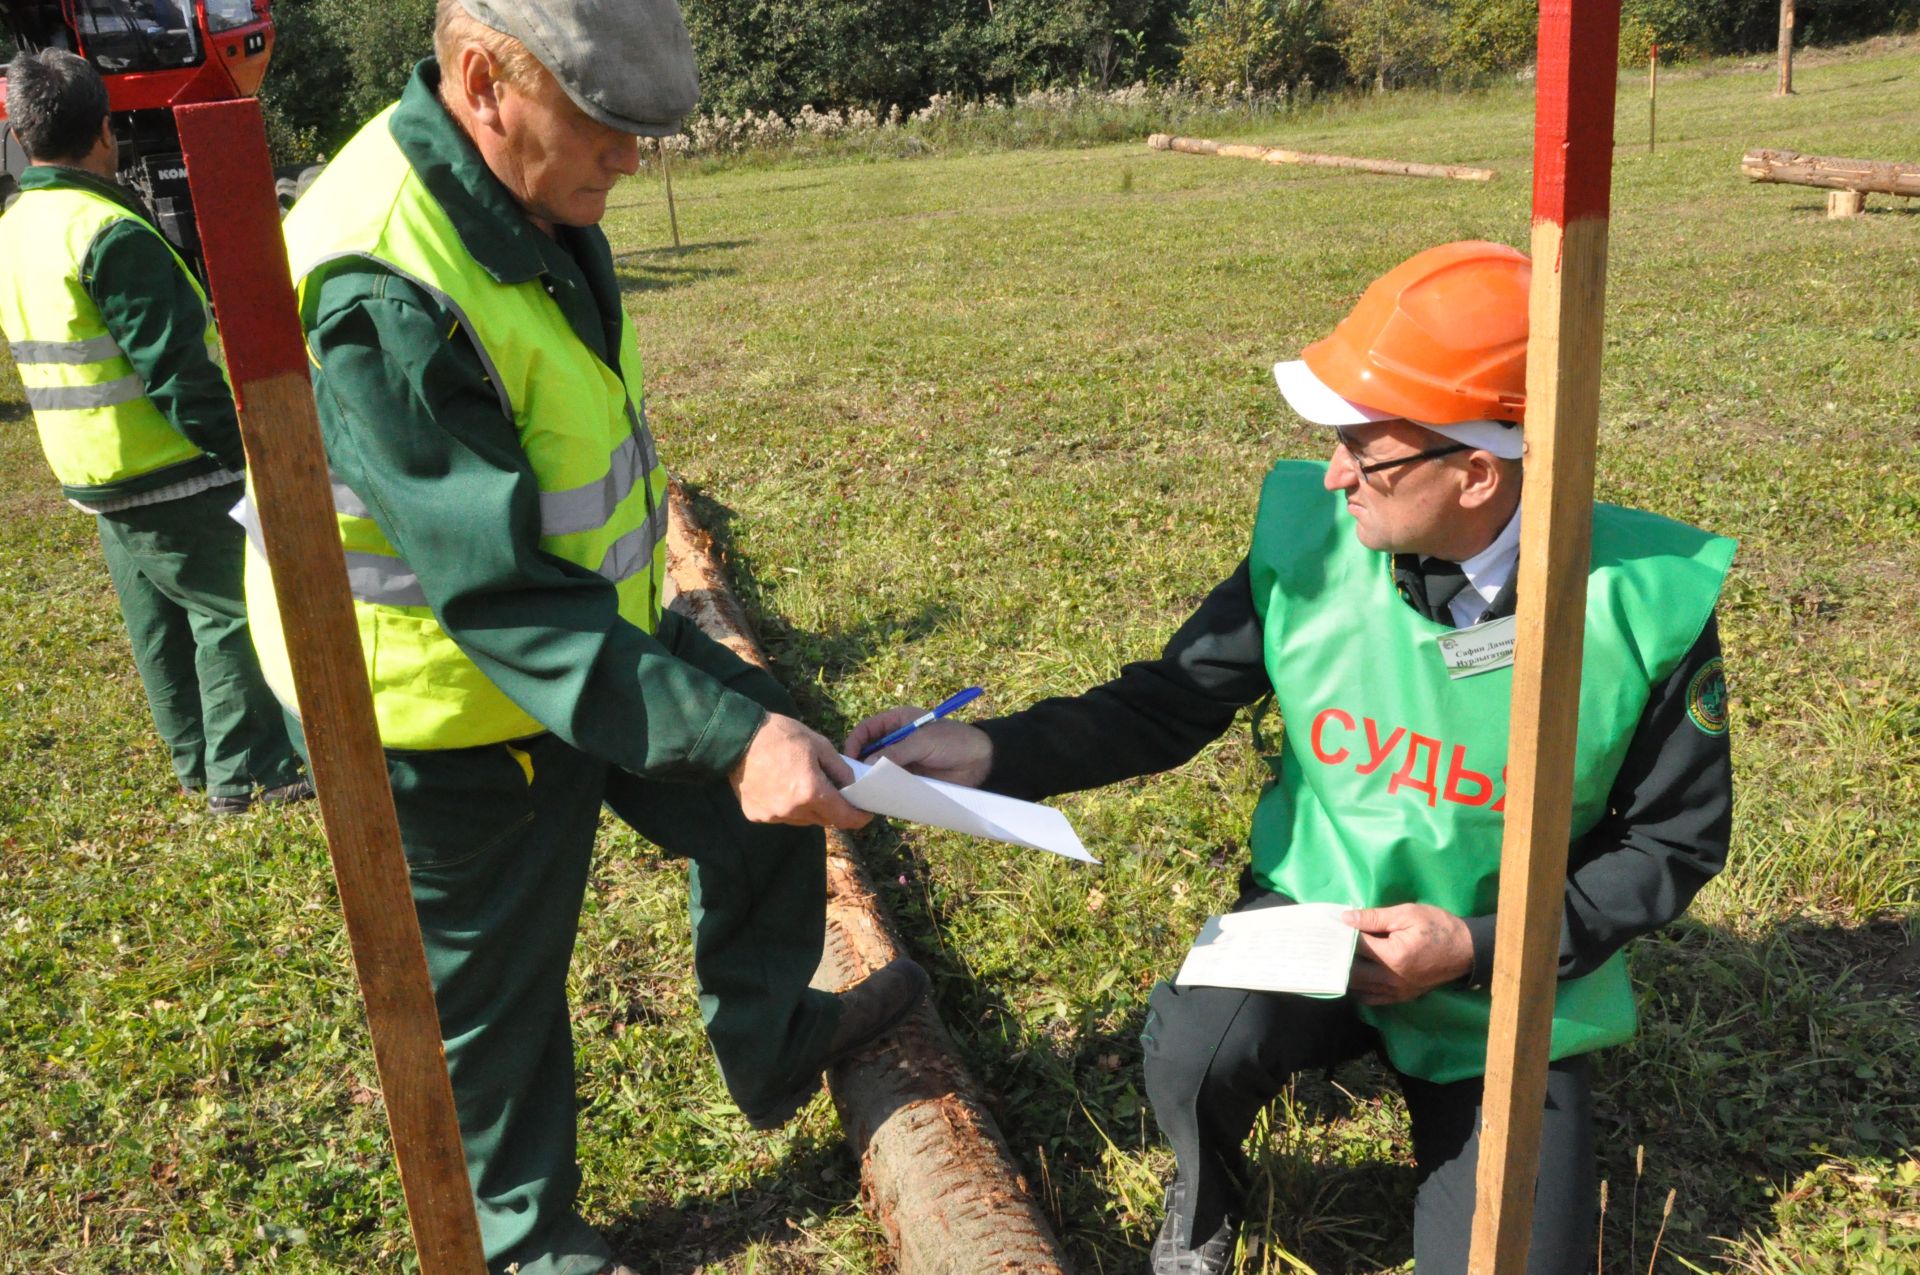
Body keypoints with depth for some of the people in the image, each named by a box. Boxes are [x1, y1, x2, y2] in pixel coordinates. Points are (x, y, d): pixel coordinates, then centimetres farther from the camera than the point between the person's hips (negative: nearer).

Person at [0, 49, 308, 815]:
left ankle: (198, 762, 26)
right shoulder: (110, 233, -20)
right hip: (170, 475, -9)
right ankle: (248, 772, 5)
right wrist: (238, 449, -15)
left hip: (94, 478, 9)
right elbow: (177, 368, -22)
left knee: (158, 623, 16)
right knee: (229, 615, 0)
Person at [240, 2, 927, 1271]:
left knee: (761, 808, 16)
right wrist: (726, 732, -40)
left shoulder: (529, 202, -3)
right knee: (499, 989, 12)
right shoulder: (378, 289, -33)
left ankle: (771, 1041, 39)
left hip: (587, 633, 8)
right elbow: (500, 593, -35)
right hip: (458, 716, -8)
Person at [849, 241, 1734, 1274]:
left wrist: (1479, 946, -17)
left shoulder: (1644, 603, -19)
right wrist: (993, 754, -21)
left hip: (1509, 988, 0)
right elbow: (1171, 701, -6)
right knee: (1192, 1052, -31)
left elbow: (1674, 842, -6)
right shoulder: (1309, 537, -15)